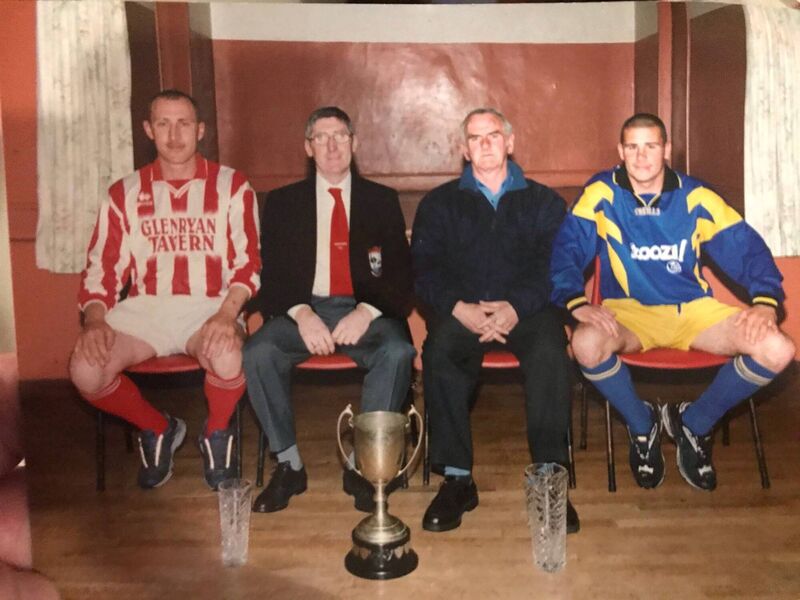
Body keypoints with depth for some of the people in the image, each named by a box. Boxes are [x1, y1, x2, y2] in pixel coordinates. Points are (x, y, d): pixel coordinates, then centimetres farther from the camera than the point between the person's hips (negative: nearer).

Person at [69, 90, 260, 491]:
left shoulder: (232, 187, 5)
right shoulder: (125, 194, 12)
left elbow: (247, 264, -3)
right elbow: (101, 270, 9)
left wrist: (226, 314, -22)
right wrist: (95, 320, -11)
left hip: (209, 308, -2)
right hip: (143, 308, 3)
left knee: (228, 359, -36)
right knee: (85, 371, -24)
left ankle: (216, 435, 1)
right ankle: (157, 429, 8)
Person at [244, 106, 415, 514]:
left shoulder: (382, 201, 12)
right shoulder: (282, 202, 13)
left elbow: (400, 273, 5)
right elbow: (273, 274, 5)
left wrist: (366, 312, -15)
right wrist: (301, 313, -15)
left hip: (366, 312, 0)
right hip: (302, 310, 1)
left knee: (398, 352, -32)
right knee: (257, 352, -29)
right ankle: (289, 465, -12)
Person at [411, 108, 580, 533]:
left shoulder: (543, 202, 14)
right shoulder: (439, 204, 16)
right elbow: (424, 271, 3)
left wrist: (516, 307, -19)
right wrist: (460, 308, -16)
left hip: (526, 309, 0)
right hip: (461, 311, 1)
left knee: (550, 351, -32)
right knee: (439, 350, -32)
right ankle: (456, 479, -24)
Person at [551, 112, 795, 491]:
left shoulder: (696, 197, 0)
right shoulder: (601, 194, -4)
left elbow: (747, 248, -1)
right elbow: (566, 250, -10)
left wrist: (765, 301, -19)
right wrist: (577, 303, -28)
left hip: (693, 310, 2)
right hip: (628, 310, -2)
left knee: (777, 350, -21)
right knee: (587, 345, -36)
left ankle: (695, 424, 6)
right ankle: (642, 425, -3)